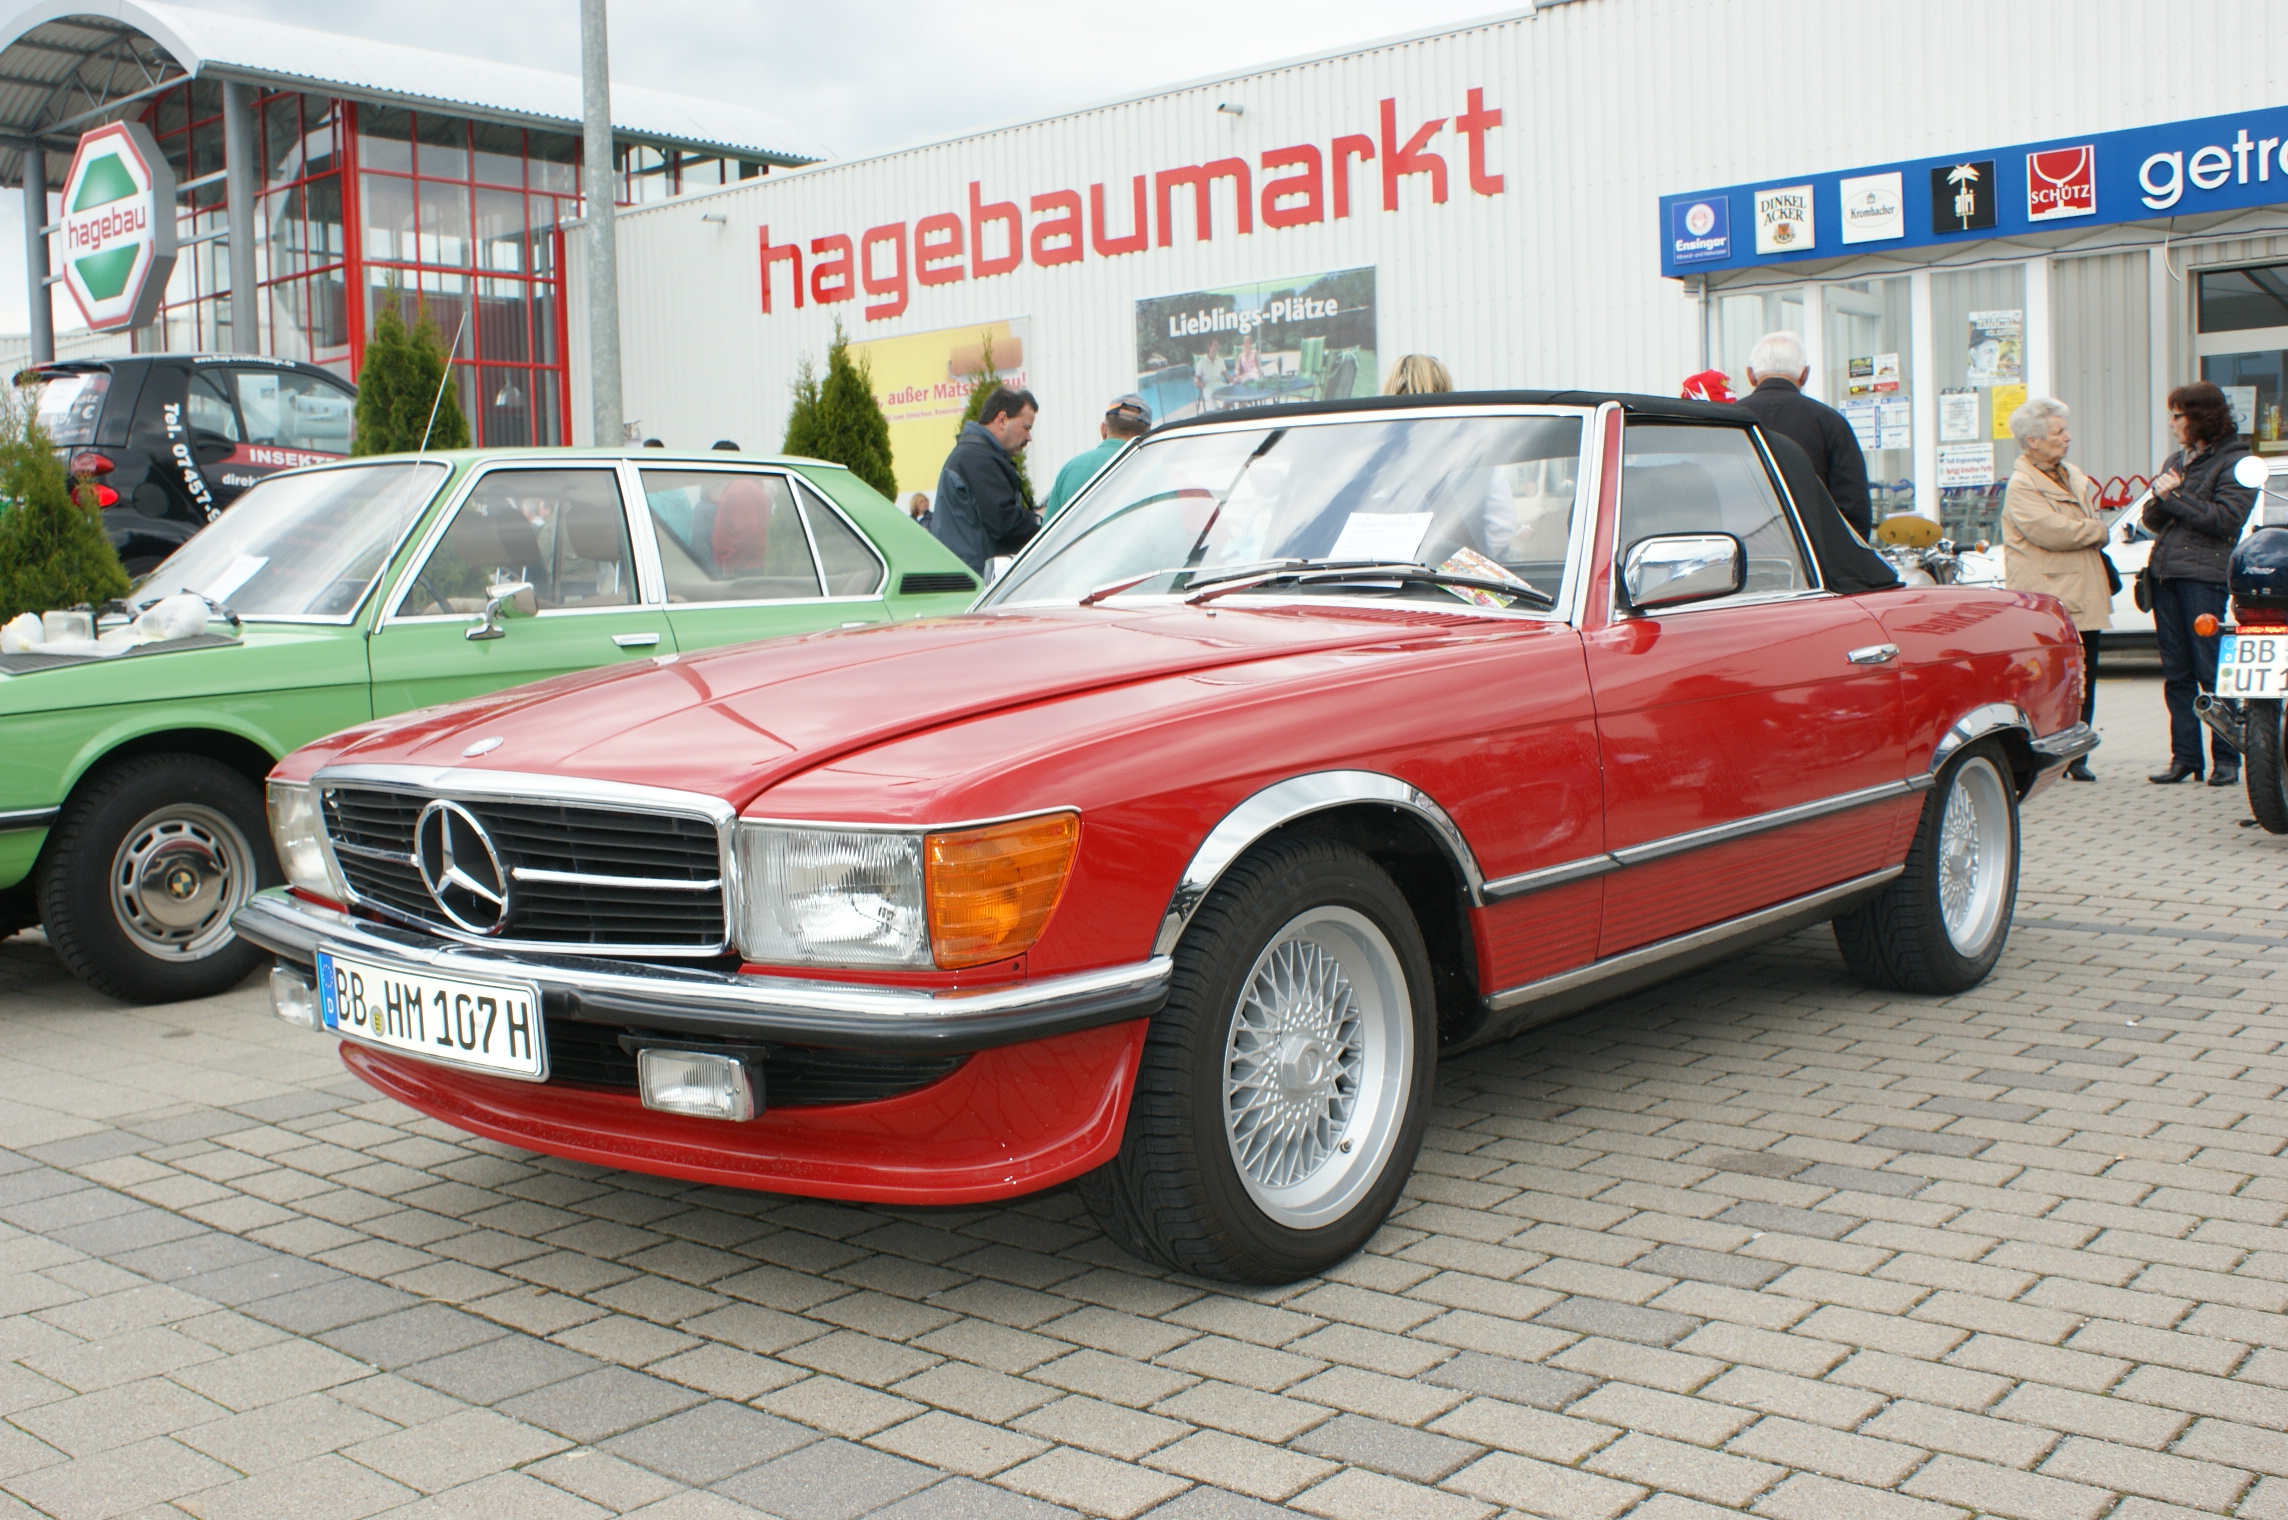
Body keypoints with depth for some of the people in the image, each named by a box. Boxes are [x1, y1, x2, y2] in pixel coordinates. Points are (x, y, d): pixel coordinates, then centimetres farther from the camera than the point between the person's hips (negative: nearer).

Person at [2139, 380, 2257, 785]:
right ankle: (2184, 757, 12)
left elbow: (2226, 519, -13)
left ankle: (2226, 759, 1)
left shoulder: (2235, 462, -2)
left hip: (2205, 575, -7)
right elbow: (2152, 521, 18)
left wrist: (2175, 497, -10)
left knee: (2212, 672, -6)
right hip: (2165, 572, 7)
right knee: (2176, 673, 7)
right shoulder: (2176, 460, 20)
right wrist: (2159, 498, -3)